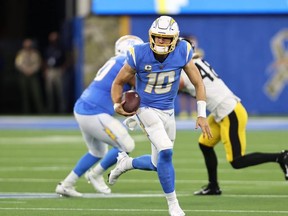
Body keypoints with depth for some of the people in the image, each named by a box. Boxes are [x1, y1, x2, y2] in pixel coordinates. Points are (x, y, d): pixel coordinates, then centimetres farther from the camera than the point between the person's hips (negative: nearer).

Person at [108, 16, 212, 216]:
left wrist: (202, 115, -9)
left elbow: (198, 83, -4)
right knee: (166, 152, -23)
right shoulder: (139, 55, -20)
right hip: (146, 109, -4)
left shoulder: (182, 52, -14)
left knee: (158, 163, 13)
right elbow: (118, 82, -5)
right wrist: (118, 105, -23)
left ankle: (126, 162, 44)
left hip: (168, 112, 4)